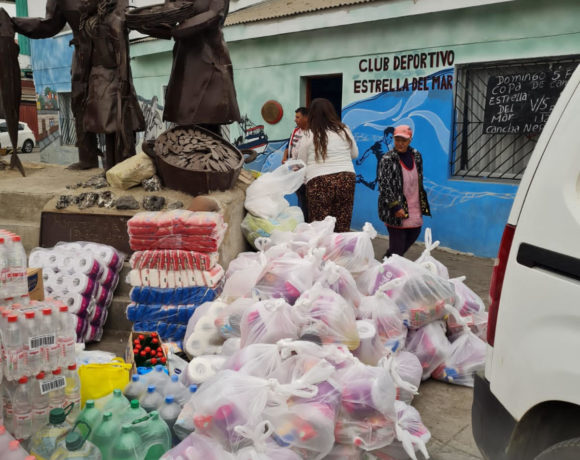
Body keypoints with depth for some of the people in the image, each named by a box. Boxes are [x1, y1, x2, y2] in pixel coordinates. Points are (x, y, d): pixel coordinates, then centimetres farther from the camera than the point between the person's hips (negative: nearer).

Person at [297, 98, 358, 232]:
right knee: (342, 228, 6)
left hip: (319, 183, -3)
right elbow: (355, 154, 20)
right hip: (346, 179, 3)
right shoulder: (344, 131, 8)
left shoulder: (308, 137, -1)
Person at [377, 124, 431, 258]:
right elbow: (384, 186, -16)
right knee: (397, 245, -4)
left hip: (414, 209, 7)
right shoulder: (387, 159, -11)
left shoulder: (416, 155, 8)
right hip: (396, 211, -7)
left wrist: (423, 204, 20)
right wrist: (395, 207, -21)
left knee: (414, 233, 18)